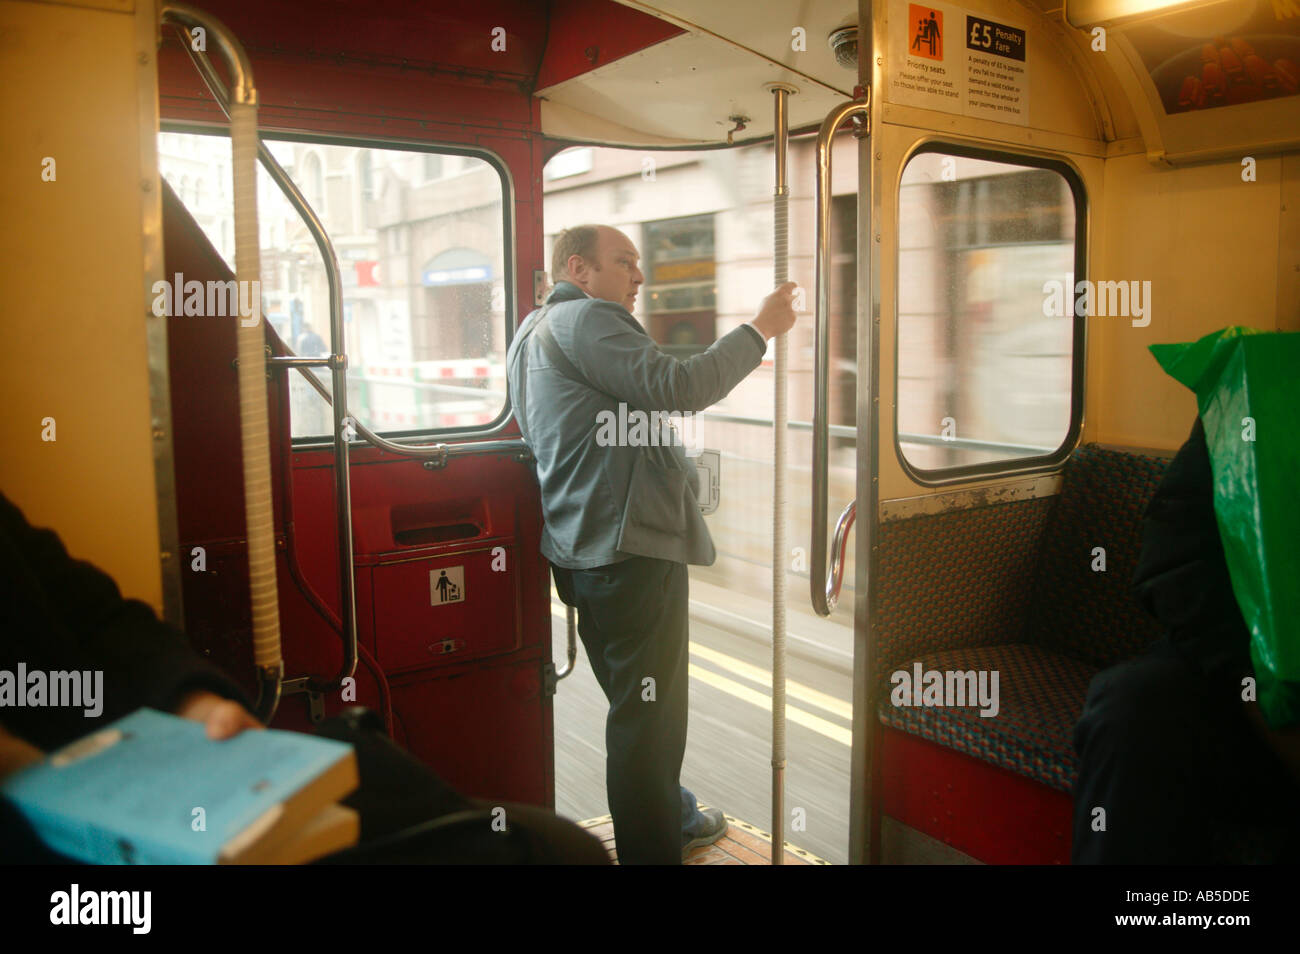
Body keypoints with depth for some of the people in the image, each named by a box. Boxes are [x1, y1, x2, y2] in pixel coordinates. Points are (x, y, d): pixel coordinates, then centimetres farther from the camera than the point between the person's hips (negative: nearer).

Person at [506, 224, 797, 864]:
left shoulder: (533, 332, 22)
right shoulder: (584, 319, -11)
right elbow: (678, 389, -21)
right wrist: (759, 329, -13)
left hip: (584, 548, 11)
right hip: (631, 547, -11)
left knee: (639, 702, 23)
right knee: (649, 711, -3)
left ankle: (673, 817, 40)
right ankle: (652, 850, 7)